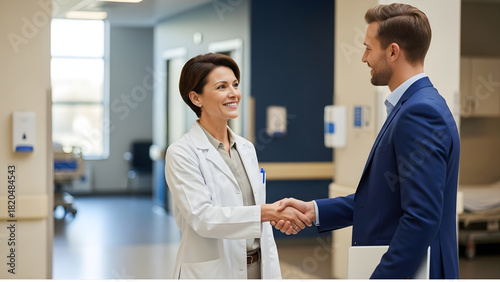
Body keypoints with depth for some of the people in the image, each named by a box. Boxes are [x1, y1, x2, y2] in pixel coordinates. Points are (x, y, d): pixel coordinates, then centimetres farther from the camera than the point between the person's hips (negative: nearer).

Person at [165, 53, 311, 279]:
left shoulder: (247, 148, 11)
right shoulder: (182, 153, -9)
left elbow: (262, 226, 14)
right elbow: (201, 217, -22)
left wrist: (273, 274, 10)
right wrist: (269, 212, -28)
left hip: (257, 269, 6)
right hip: (212, 272, -6)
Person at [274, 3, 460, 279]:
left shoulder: (421, 113, -20)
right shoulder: (415, 106, 12)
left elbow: (421, 217, -25)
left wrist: (382, 276, -23)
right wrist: (314, 210, 9)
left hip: (408, 270, -9)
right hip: (390, 266, 9)